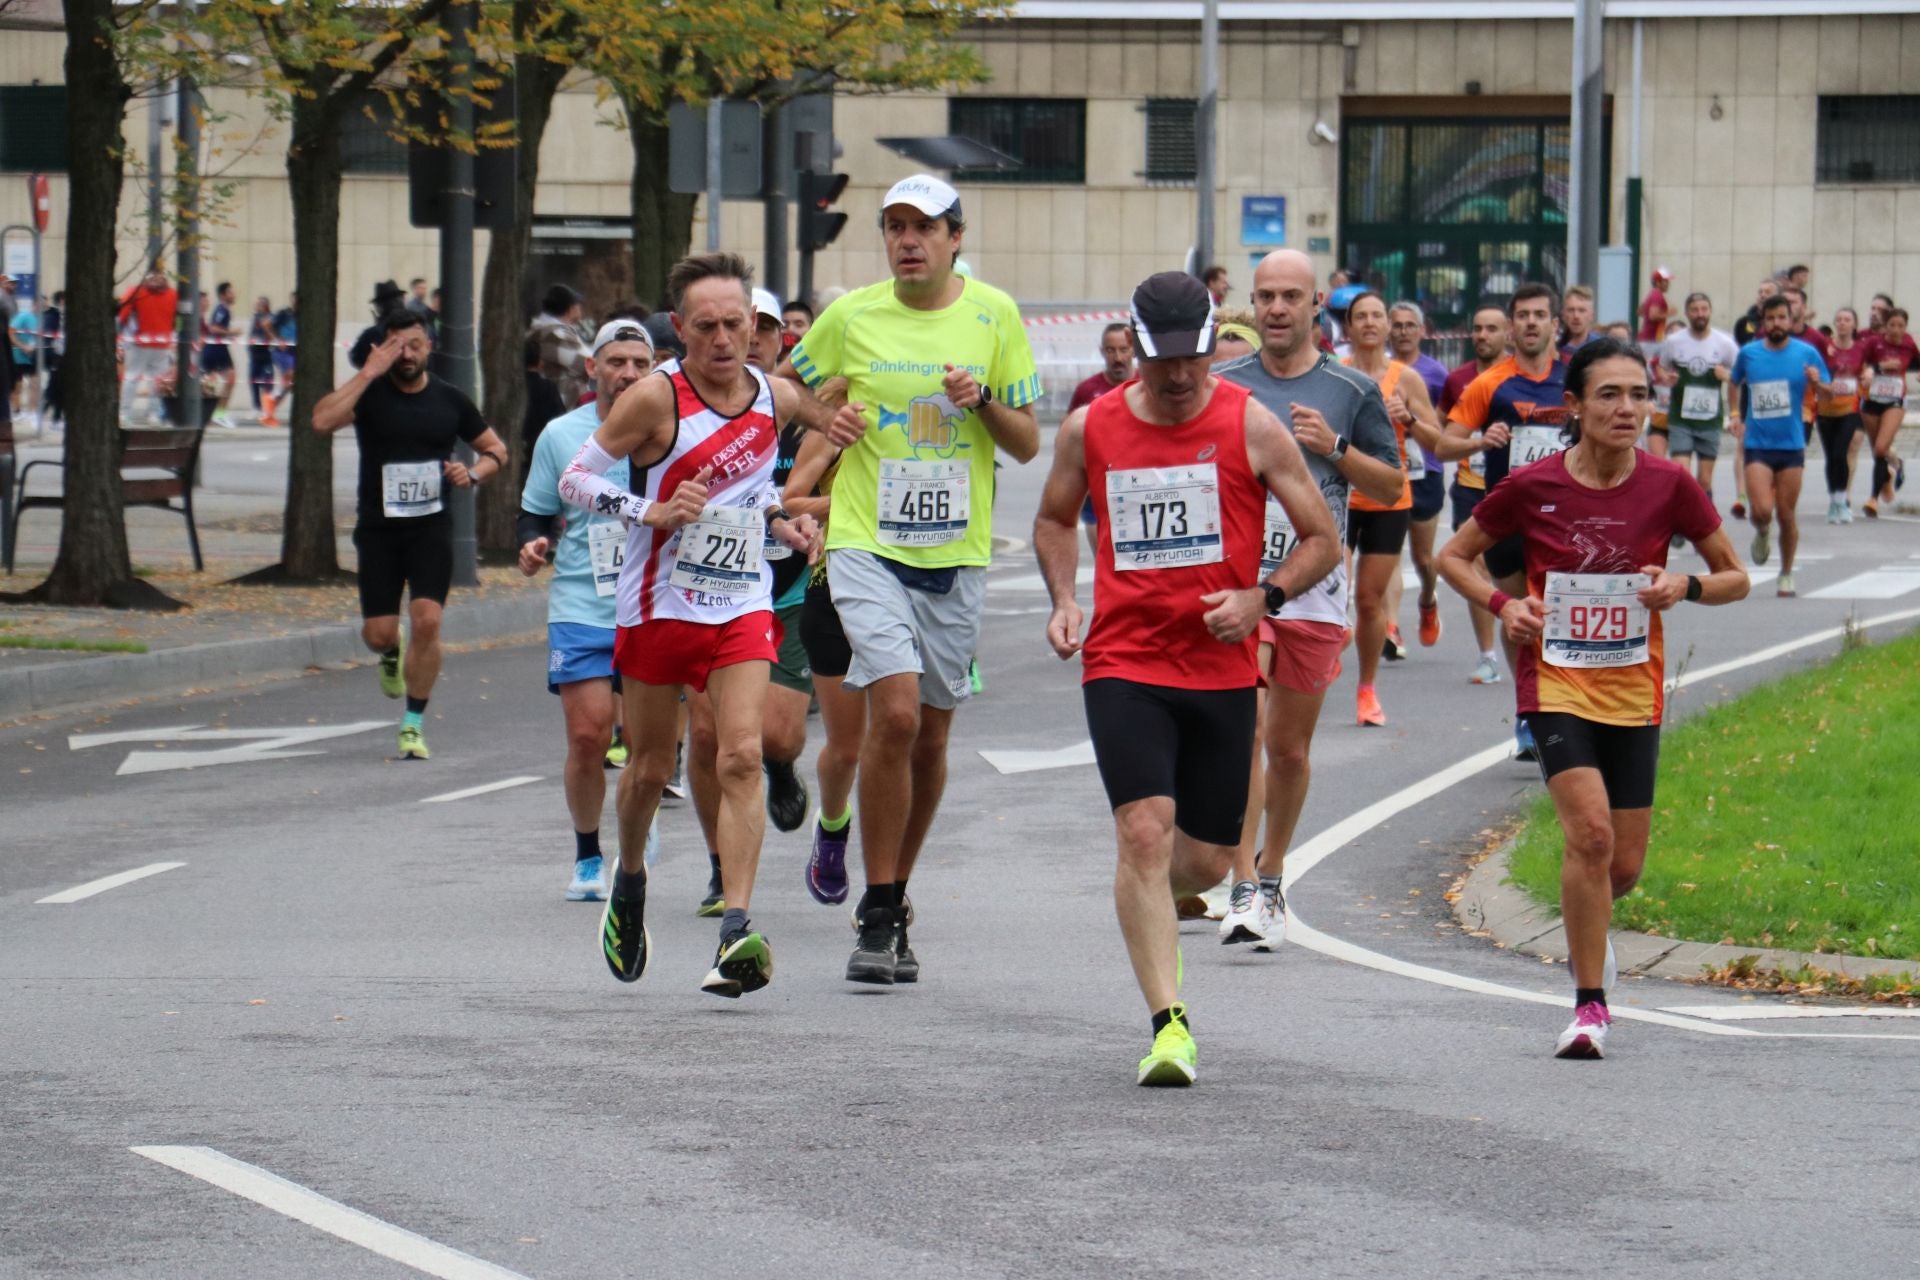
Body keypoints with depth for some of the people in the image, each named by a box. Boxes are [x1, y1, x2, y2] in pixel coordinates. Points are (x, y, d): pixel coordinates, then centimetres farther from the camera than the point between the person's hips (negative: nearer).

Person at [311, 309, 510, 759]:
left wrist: (473, 473, -7)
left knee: (427, 620, -15)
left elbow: (495, 449, 15)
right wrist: (370, 372, -24)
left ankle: (413, 725, -1)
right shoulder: (370, 392, -5)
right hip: (378, 528, 0)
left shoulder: (450, 400, 3)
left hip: (431, 525, 0)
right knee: (378, 632, -1)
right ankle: (392, 655, 40)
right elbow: (323, 420, -25)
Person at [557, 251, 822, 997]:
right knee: (651, 767, 10)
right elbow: (574, 479, -8)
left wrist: (782, 524, 5)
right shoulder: (656, 400, -13)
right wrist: (650, 512, -21)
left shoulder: (775, 400, 2)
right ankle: (629, 882, 40)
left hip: (742, 606, 2)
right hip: (659, 603, -2)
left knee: (741, 757, -15)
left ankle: (737, 933, -22)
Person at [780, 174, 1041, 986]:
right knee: (895, 713, -18)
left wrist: (981, 400, -14)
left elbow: (1028, 444, 5)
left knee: (931, 736, 10)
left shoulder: (994, 316, 3)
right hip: (868, 546, -2)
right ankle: (878, 917, -10)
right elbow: (782, 384, 18)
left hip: (958, 553, 2)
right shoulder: (849, 318, 1)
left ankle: (896, 899, 28)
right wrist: (821, 418, -2)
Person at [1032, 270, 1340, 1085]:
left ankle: (1147, 905, 44)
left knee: (1206, 860, 7)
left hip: (1222, 667, 1)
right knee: (1144, 830, -18)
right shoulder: (1090, 429, 3)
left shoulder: (1251, 426, -2)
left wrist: (1261, 597, -14)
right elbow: (1055, 520, 23)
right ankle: (1168, 1025, -18)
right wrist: (1063, 601, 6)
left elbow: (1322, 540, 3)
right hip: (1122, 663, -1)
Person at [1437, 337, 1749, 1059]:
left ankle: (1585, 930, 43)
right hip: (1555, 681, -2)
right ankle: (1590, 1005, -11)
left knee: (1624, 864, 6)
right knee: (1590, 830, -21)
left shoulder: (1669, 487, -5)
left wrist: (1685, 587, -15)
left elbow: (1735, 578, 6)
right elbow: (1453, 557, 6)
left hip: (1633, 691, 2)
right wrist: (1503, 604, -11)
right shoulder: (1532, 488, -8)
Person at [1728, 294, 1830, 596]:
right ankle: (1762, 534, 22)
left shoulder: (1806, 354, -1)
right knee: (1762, 511, -15)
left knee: (1787, 514, 4)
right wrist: (1735, 414, 12)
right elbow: (1734, 384, 22)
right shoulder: (1748, 354, 3)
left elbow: (1828, 394, 3)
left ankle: (1786, 574, 22)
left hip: (1791, 446, 0)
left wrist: (1817, 384, -18)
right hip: (1757, 445, 0)